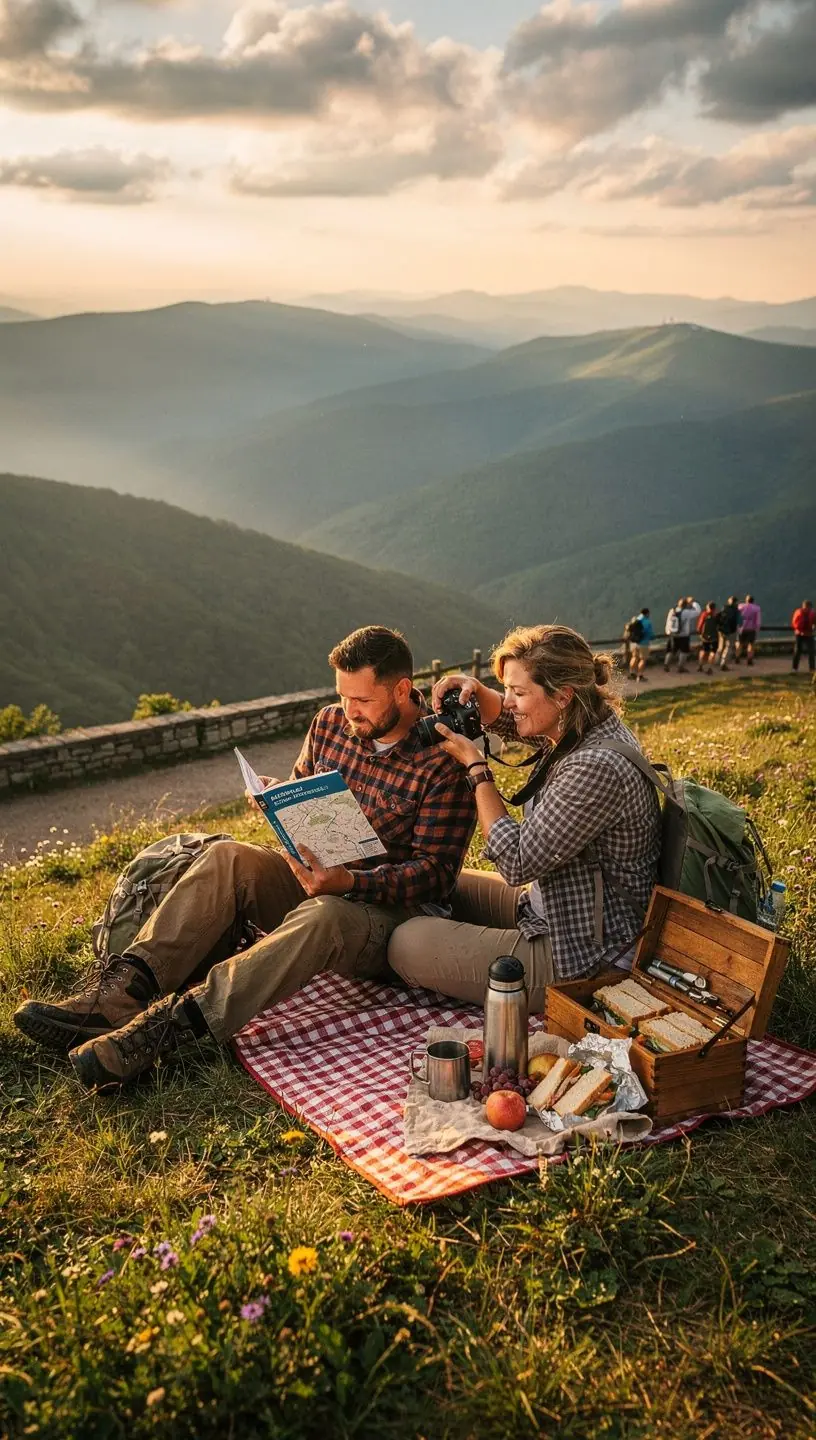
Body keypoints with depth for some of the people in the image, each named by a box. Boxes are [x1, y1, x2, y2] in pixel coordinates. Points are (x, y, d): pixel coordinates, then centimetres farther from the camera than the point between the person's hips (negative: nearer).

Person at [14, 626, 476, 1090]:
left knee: (321, 916, -39)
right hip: (316, 881, 6)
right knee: (226, 857, -18)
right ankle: (122, 994, -30)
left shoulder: (443, 763, -14)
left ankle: (167, 1024, -44)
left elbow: (436, 873, -17)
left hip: (392, 913, -6)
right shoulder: (331, 724, 5)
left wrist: (349, 883, -31)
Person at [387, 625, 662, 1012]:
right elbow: (506, 720, 20)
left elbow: (517, 864, -26)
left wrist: (475, 765, -18)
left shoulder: (598, 768, -31)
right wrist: (475, 692, -3)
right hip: (548, 904, 10)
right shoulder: (578, 729, -1)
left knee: (406, 944, -7)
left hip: (579, 957, -10)